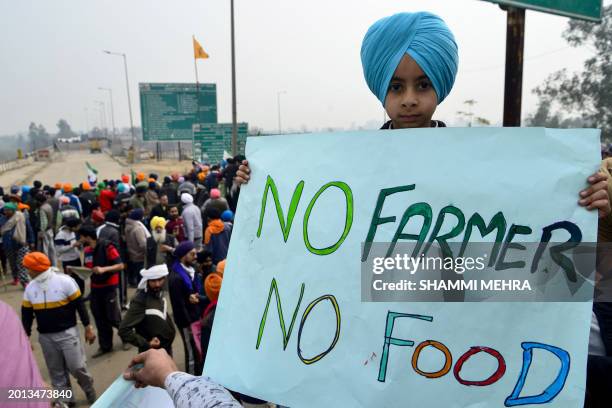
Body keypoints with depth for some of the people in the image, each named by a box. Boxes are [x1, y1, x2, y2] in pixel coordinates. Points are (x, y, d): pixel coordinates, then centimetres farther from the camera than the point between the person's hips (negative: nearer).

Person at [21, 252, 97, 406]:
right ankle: (66, 399, 27)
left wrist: (88, 327, -6)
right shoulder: (30, 288, 1)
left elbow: (79, 304, -7)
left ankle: (89, 389, 22)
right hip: (45, 337, 5)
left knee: (77, 367, -4)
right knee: (56, 372, 11)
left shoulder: (65, 281, -13)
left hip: (67, 333, -4)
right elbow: (26, 314, 11)